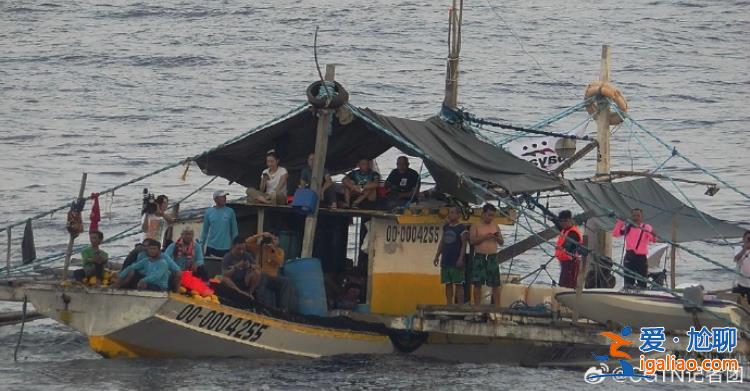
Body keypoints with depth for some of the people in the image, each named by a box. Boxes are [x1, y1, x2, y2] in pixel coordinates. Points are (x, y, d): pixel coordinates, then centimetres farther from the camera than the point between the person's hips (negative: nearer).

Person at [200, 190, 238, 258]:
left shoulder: (230, 212, -1)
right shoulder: (209, 212, 3)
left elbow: (234, 230, 3)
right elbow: (205, 230, 9)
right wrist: (201, 244, 7)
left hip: (225, 249, -1)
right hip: (211, 247, 1)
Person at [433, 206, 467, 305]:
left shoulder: (462, 228, -5)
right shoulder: (446, 227, 14)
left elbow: (464, 244, -9)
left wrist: (461, 258, -17)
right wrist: (437, 256, 13)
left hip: (456, 262, -6)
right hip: (445, 261, 6)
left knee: (458, 284, -5)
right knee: (448, 284, 6)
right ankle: (449, 305, 9)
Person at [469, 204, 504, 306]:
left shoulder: (495, 226, 12)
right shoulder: (475, 226, 2)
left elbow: (501, 243, 14)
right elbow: (472, 241, -8)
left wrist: (497, 238, -8)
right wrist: (485, 237, -17)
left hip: (493, 257, 2)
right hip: (479, 256, -2)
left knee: (496, 284, -2)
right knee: (477, 284, -1)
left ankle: (497, 307, 0)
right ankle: (477, 306, 4)